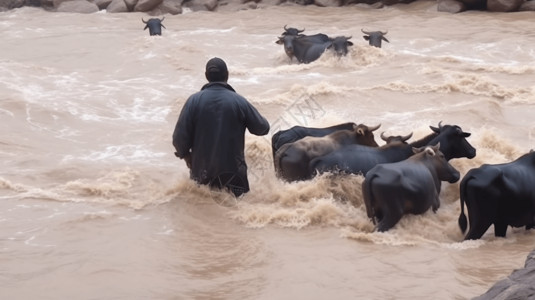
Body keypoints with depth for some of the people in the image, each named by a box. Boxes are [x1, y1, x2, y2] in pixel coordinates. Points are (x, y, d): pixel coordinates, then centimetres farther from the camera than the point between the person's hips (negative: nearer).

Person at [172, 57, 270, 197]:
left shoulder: (194, 100, -9)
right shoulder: (240, 102, -9)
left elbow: (179, 137, -10)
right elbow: (263, 128, 0)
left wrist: (184, 154, 11)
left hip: (201, 170, 1)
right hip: (232, 169, -1)